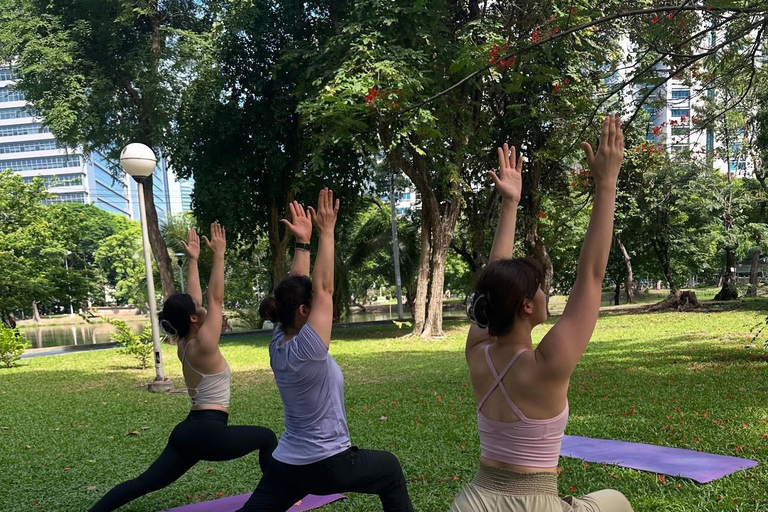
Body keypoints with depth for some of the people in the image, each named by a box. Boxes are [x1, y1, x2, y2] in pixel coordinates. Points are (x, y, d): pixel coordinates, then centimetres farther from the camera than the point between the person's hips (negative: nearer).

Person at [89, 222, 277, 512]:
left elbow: (195, 299, 16)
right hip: (208, 433, -8)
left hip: (188, 431, 8)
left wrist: (193, 260, 20)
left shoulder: (183, 344, 9)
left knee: (145, 483, 7)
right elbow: (216, 298, -15)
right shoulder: (203, 345, -14)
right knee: (266, 438, 10)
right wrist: (219, 254, -13)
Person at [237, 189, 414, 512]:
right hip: (328, 465, -6)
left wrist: (302, 242, 2)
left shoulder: (278, 346, -3)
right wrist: (326, 232, -18)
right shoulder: (307, 349, -23)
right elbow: (324, 288, -23)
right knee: (389, 468, 20)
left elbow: (297, 288, 4)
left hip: (285, 465, 6)